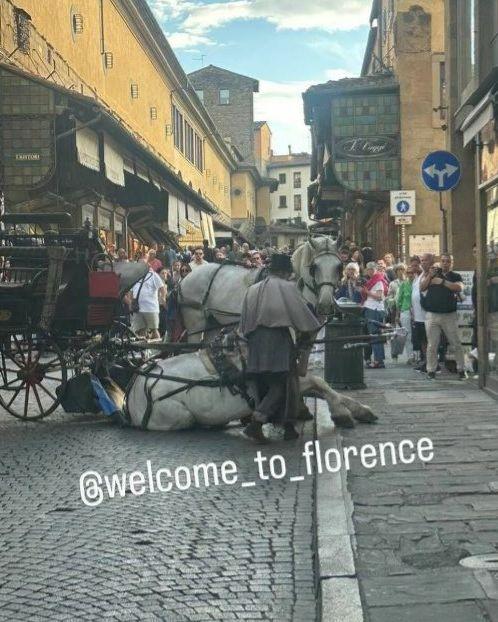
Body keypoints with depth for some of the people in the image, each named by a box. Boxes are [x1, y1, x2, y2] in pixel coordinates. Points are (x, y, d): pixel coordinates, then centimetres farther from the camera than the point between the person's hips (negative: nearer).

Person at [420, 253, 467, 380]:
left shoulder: (455, 276, 9)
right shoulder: (433, 272, 12)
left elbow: (459, 287, -12)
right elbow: (422, 287, 4)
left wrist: (442, 281, -11)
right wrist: (429, 276, -10)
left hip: (450, 315, 0)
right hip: (432, 315, 1)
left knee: (456, 344, 1)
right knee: (432, 345, 1)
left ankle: (461, 369, 9)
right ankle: (431, 370, 7)